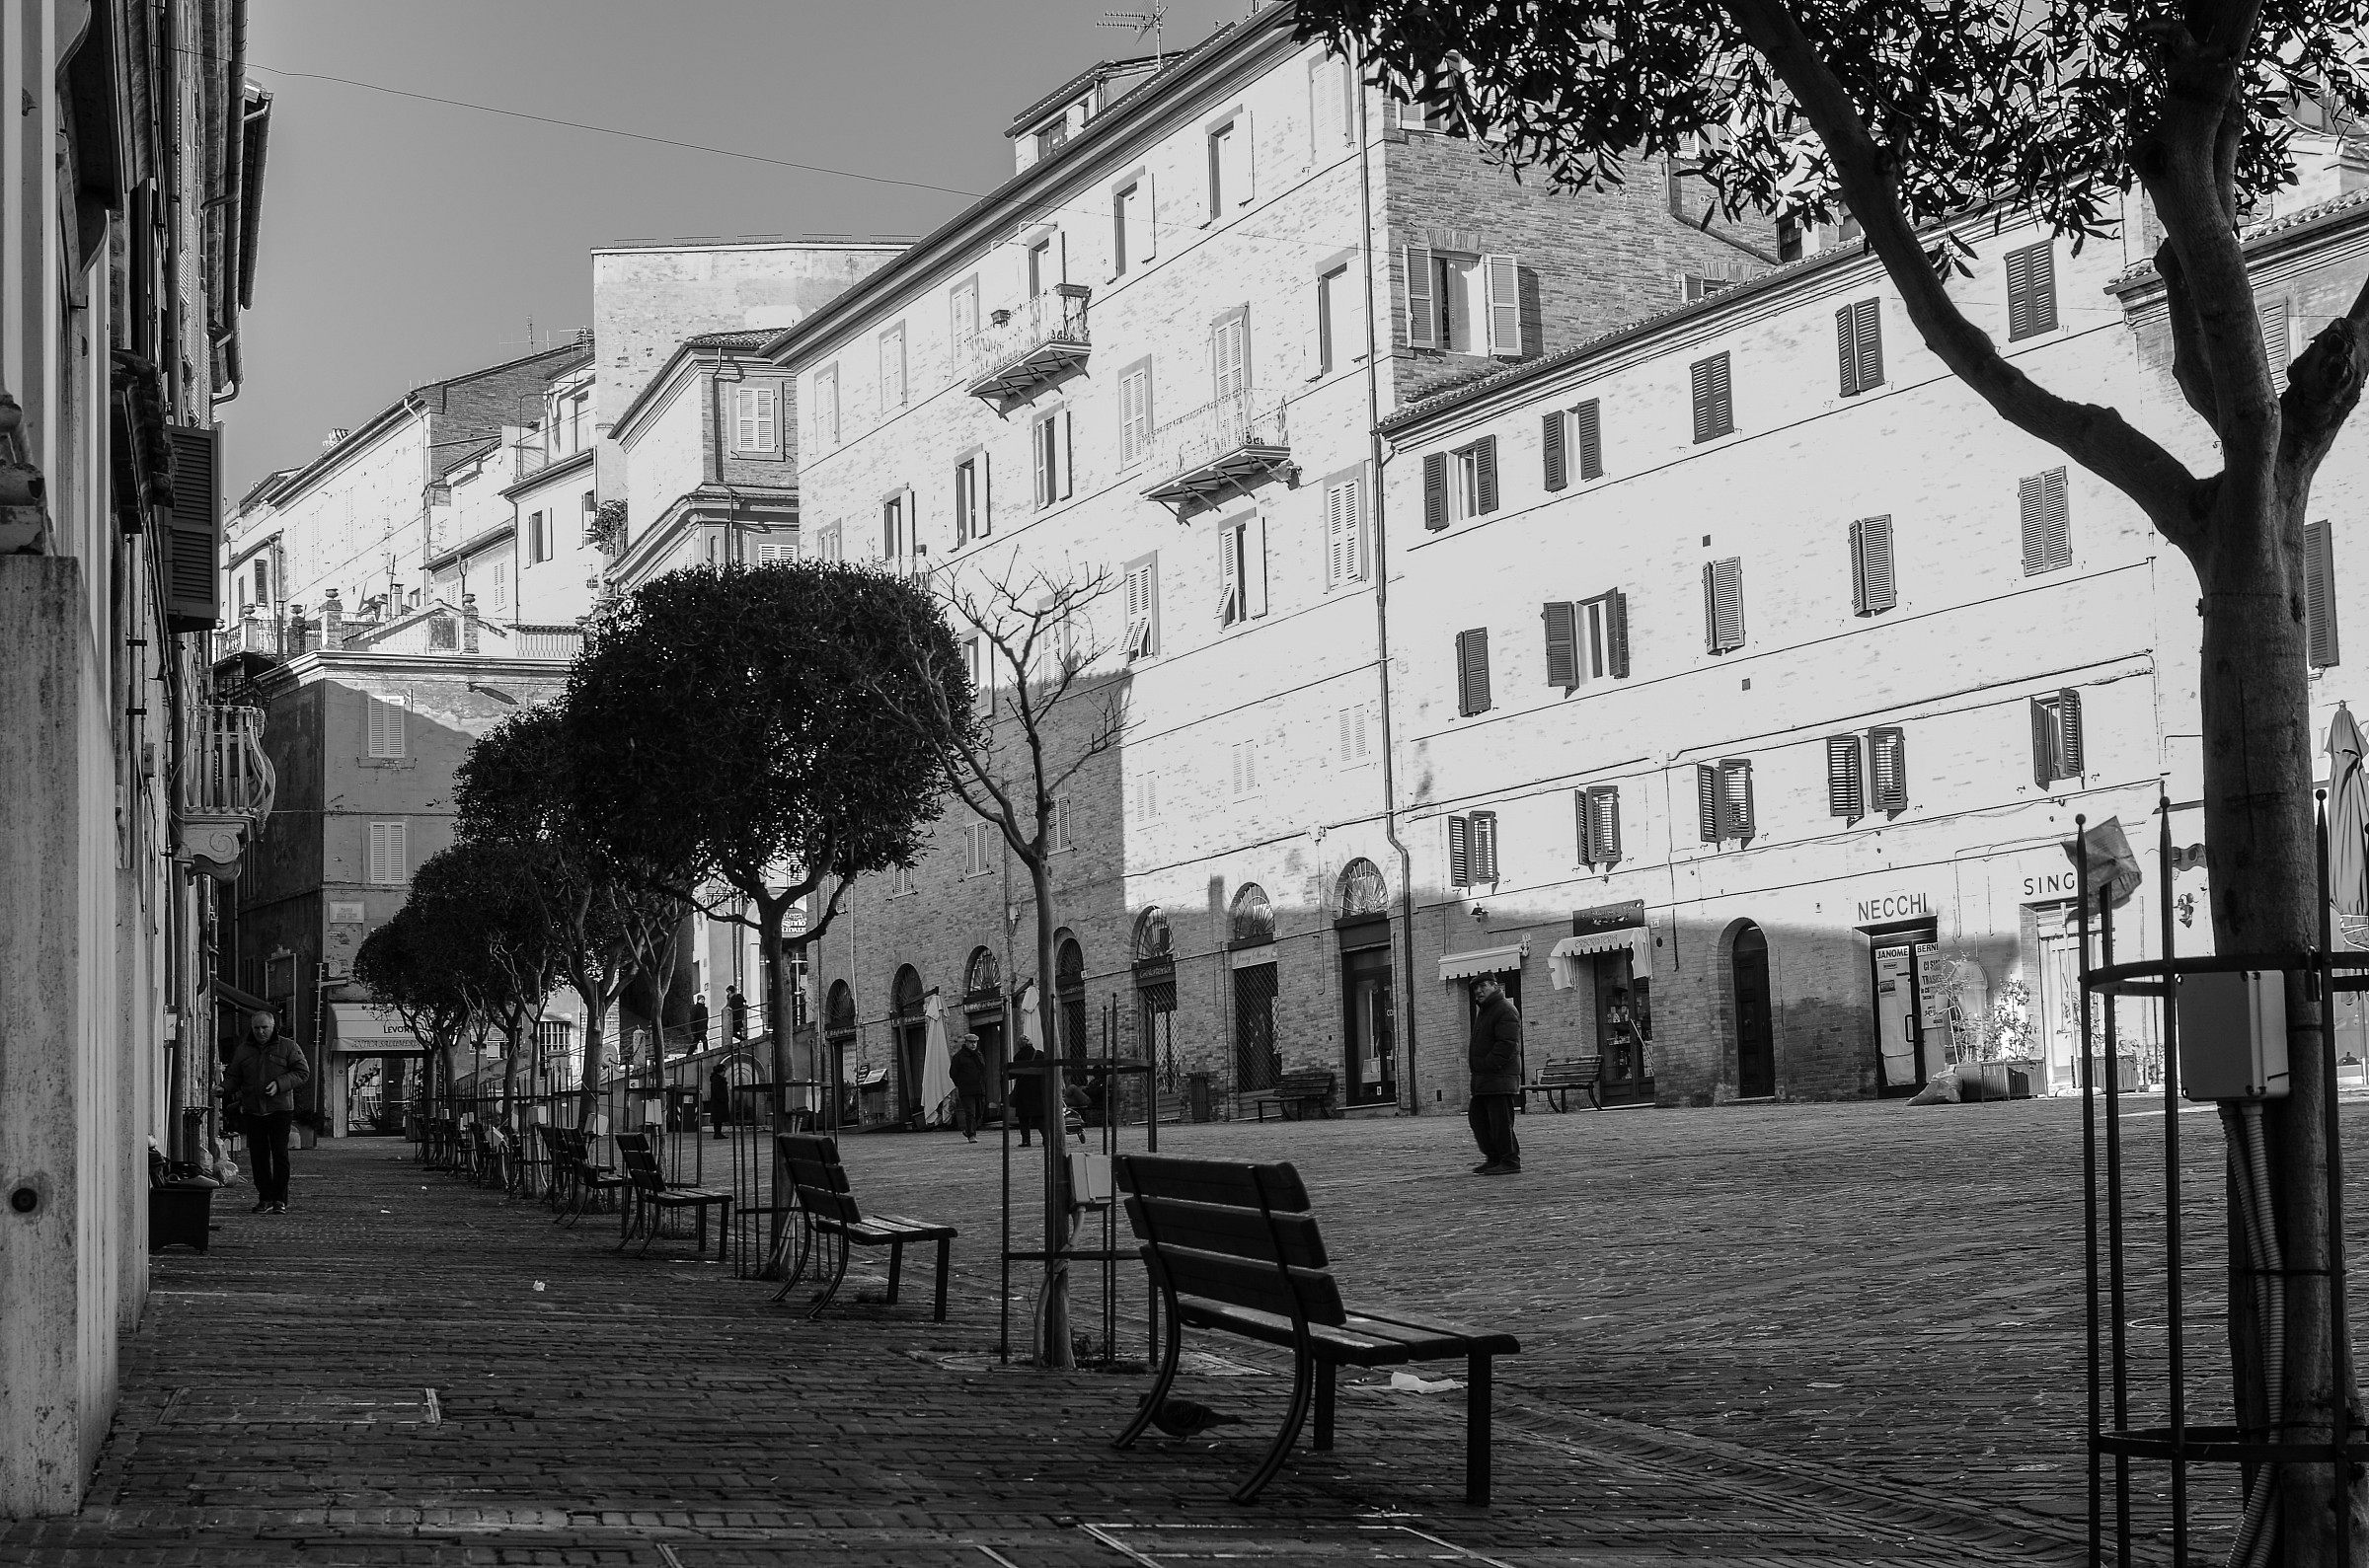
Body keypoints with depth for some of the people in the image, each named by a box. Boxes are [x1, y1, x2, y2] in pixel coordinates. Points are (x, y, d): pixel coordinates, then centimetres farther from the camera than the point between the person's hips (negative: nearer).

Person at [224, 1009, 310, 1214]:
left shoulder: (287, 1047, 3)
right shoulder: (243, 1050, 13)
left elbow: (303, 1074, -1)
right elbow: (234, 1077, 15)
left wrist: (279, 1084, -15)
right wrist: (223, 1088, -7)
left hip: (280, 1110, -3)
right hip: (252, 1110, 3)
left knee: (279, 1154, -10)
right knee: (258, 1155, 2)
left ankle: (280, 1200, -5)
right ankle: (265, 1199, 10)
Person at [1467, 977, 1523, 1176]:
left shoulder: (1505, 1011, -11)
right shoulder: (1483, 1011, 22)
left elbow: (1507, 1044, -20)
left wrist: (1489, 1064, -21)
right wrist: (1471, 1057, 15)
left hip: (1499, 1077, -11)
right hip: (1482, 1077, 11)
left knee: (1500, 1120, -8)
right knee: (1477, 1118, 10)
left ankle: (1510, 1161, -3)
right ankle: (1493, 1158, 17)